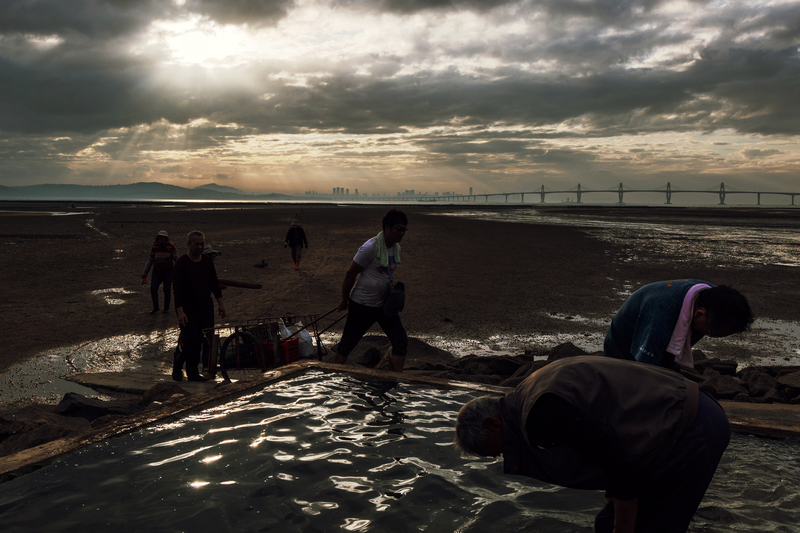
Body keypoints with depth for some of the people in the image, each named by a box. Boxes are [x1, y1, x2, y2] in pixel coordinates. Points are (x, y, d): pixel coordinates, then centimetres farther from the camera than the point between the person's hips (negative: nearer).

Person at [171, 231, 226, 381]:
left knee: (199, 341, 3)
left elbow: (214, 283, 14)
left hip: (205, 307, 5)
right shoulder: (181, 263, -9)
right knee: (189, 339, -13)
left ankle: (192, 373, 13)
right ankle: (177, 367, 12)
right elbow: (177, 288, -13)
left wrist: (220, 303, 8)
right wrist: (180, 311, -20)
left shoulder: (208, 261, 7)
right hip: (187, 308, -5)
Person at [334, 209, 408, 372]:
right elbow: (350, 273, -14)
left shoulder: (396, 247, 4)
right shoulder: (371, 247, -21)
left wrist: (393, 290, 6)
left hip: (384, 303, 7)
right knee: (348, 342, 6)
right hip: (362, 304, -7)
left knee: (401, 341, 3)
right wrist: (344, 299, -6)